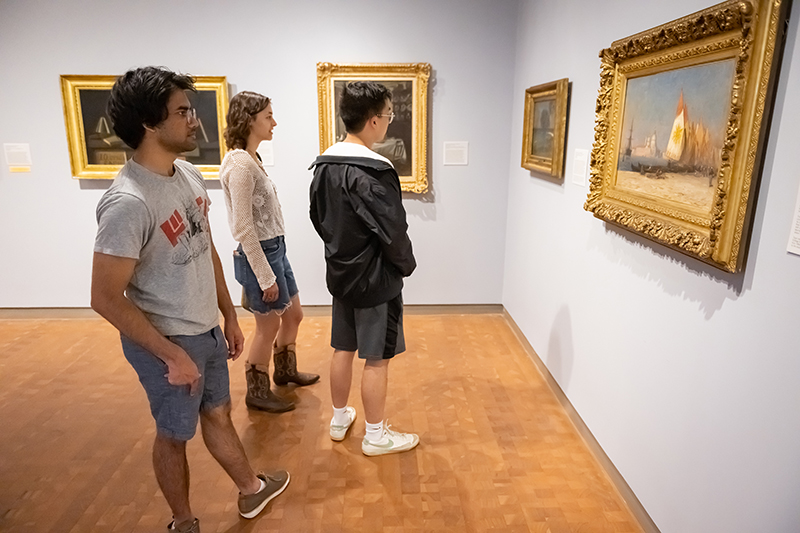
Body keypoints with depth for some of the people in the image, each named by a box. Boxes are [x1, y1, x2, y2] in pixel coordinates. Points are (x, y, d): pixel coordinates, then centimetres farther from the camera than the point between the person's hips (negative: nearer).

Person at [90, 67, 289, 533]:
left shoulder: (191, 176, -2)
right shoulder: (129, 203, -26)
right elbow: (107, 298, -23)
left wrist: (229, 316, 12)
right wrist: (172, 355, -19)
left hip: (206, 331, 7)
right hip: (166, 342, -7)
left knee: (218, 414, 24)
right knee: (175, 434, 14)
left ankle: (252, 490, 46)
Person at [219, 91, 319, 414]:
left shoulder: (251, 159, 9)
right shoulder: (240, 164, -20)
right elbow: (243, 228, -22)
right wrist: (265, 276, -19)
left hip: (275, 249, 9)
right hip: (258, 255, -9)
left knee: (293, 315, 21)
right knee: (269, 327, 7)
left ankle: (285, 371, 44)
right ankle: (257, 393, 28)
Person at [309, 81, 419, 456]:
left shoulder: (324, 165, 3)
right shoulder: (372, 172, -24)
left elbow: (318, 217, 12)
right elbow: (393, 231, -23)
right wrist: (406, 265, -6)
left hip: (341, 274, 8)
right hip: (374, 279, -8)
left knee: (343, 349, 20)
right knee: (376, 359, 6)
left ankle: (339, 418, 37)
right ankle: (375, 436, 23)